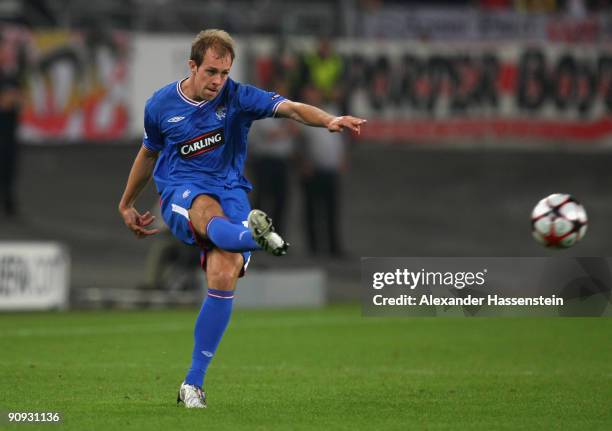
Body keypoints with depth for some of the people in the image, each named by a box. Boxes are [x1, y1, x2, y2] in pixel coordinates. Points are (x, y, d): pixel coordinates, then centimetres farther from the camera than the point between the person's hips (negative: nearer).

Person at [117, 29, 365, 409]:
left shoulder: (238, 97, -3)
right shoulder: (161, 105, 3)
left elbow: (290, 108, -19)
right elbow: (148, 153, 21)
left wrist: (329, 121, -40)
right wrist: (126, 205, 32)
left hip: (230, 189, 0)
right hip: (180, 192, 0)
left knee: (223, 277, -21)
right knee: (210, 213, -39)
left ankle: (193, 384, -10)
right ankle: (255, 237, -78)